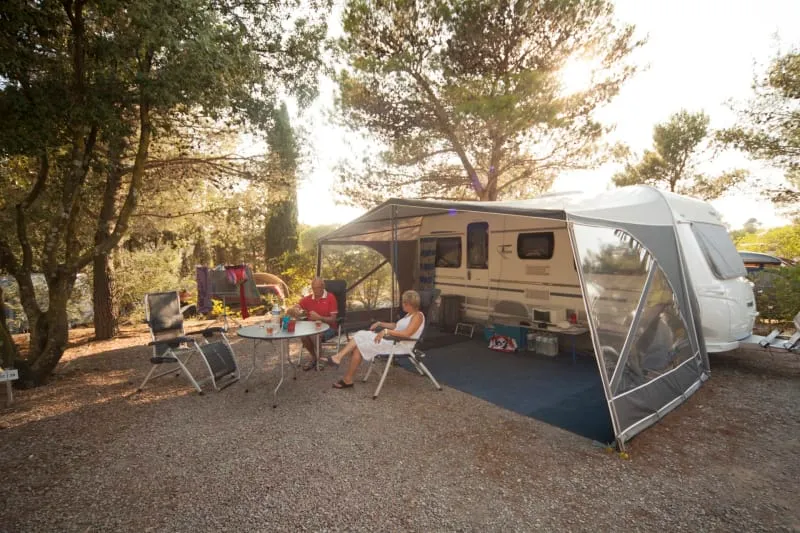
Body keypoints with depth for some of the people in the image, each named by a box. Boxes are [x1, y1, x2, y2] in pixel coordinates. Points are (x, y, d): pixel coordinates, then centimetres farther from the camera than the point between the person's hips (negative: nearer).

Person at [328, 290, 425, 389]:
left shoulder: (418, 316, -12)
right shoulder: (409, 314, 18)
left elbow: (407, 333, -26)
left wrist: (386, 331, -29)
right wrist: (380, 324, 13)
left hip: (400, 345, -10)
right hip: (391, 340, 10)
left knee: (360, 347, -13)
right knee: (360, 335, -6)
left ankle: (347, 380, -4)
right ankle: (338, 357, -16)